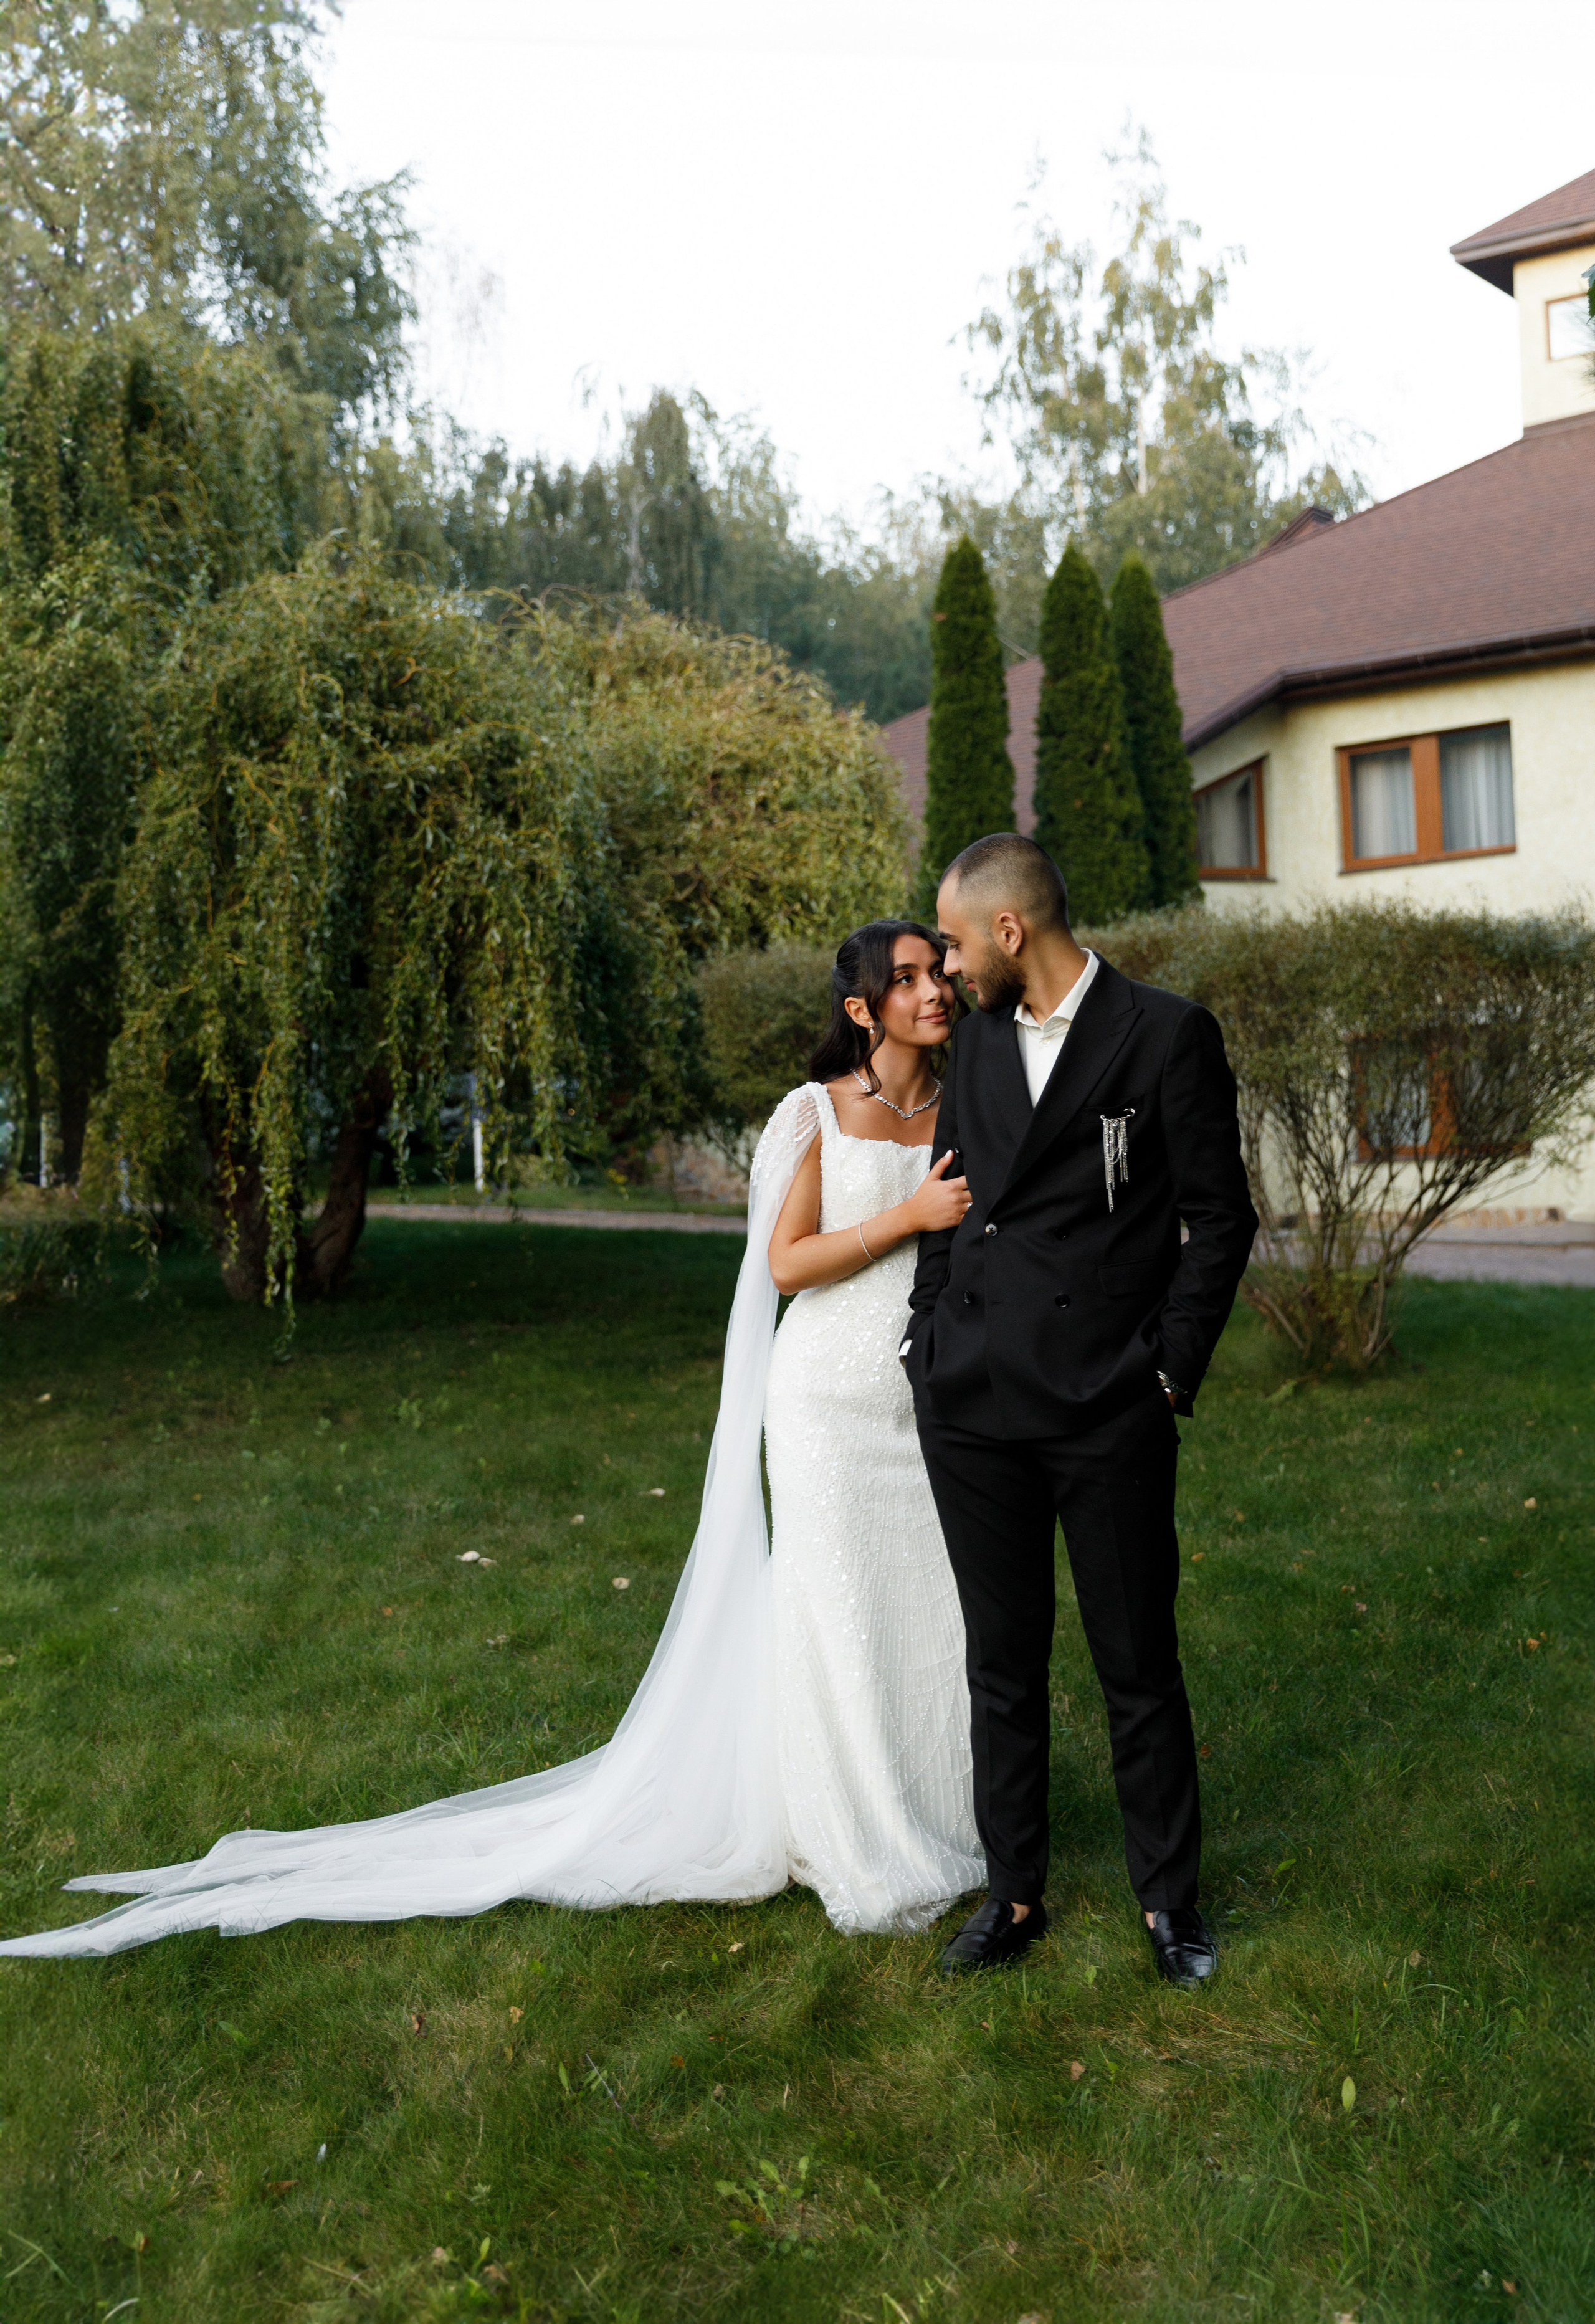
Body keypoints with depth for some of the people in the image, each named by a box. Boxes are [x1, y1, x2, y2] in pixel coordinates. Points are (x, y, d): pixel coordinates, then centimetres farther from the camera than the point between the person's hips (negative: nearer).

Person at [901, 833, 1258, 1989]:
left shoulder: (1168, 1033, -6)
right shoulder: (976, 1040, 10)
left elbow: (1220, 1219, -4)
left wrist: (1171, 1372, -8)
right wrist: (927, 1340, 9)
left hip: (1109, 1413, -4)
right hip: (972, 1404, 5)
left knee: (1140, 1666, 7)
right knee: (1003, 1659, 13)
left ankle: (1171, 1897, 26)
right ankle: (1015, 1893, 27)